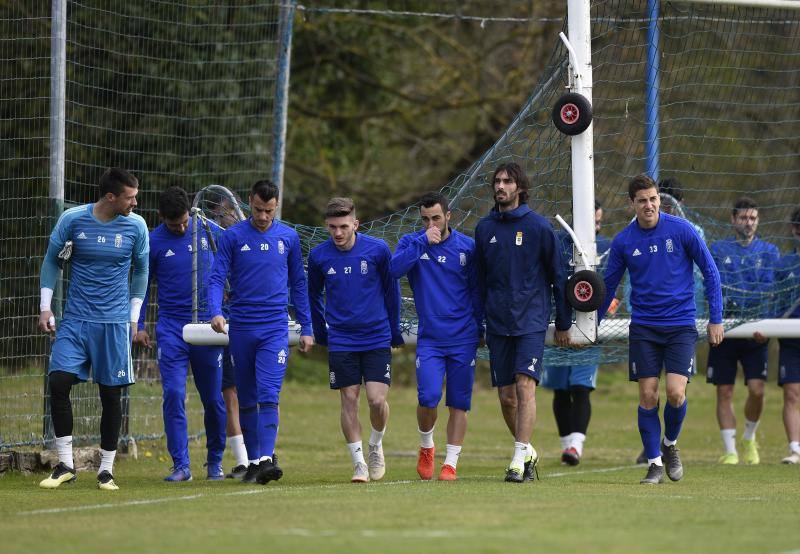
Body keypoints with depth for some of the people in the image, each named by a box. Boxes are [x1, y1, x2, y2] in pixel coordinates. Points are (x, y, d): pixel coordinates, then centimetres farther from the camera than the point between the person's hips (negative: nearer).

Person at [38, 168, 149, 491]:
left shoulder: (136, 226, -1)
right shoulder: (72, 219, -4)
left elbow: (140, 271, 13)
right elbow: (51, 261, 9)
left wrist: (134, 318, 10)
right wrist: (45, 307, 3)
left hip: (115, 322, 0)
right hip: (76, 319, 0)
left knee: (111, 394, 0)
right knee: (58, 381, -13)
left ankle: (106, 470, 12)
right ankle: (65, 465, -3)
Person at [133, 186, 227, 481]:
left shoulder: (209, 231, 0)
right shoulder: (154, 242, -2)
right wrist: (138, 326, 3)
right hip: (171, 327, -1)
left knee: (213, 399, 6)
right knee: (173, 395, -12)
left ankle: (215, 461, 22)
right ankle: (180, 465, -9)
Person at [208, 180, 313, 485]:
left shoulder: (288, 237, 6)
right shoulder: (233, 236, 1)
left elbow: (298, 284, 14)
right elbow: (217, 277, -4)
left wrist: (306, 328, 12)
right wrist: (215, 312, -22)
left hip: (275, 328, -1)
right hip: (241, 328, 1)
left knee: (269, 395, -15)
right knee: (247, 400, 8)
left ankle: (267, 459, -23)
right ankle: (252, 462, 17)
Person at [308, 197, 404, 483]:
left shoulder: (378, 250, -7)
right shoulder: (319, 256, -3)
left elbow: (391, 291, 6)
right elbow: (313, 294, 14)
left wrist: (394, 330, 10)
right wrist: (320, 333, 14)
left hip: (377, 338, -1)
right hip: (341, 340, 1)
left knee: (377, 399, -9)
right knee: (349, 400, 0)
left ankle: (376, 446, 19)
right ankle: (359, 463, 10)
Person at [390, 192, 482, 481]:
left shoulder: (467, 246, 3)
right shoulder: (411, 243, 2)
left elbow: (477, 289, 12)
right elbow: (395, 268, -17)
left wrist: (478, 328, 11)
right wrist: (423, 241, -20)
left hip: (463, 338, 1)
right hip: (429, 338, -1)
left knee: (459, 403, 1)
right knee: (428, 398, -13)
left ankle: (451, 463, 8)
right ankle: (426, 447, 14)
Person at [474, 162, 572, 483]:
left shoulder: (538, 226, -2)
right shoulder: (485, 228, 8)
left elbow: (557, 275, 3)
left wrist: (563, 323, 3)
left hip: (531, 321, -4)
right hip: (497, 324, 4)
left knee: (525, 386, -16)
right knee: (506, 396, 5)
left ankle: (519, 459, -18)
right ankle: (527, 451, 24)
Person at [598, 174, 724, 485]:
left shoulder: (681, 230, -5)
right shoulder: (623, 242, 1)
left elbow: (710, 271, 2)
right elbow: (608, 285, 13)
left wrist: (716, 319, 0)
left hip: (680, 325, -2)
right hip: (643, 328, 2)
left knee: (675, 393, -13)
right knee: (648, 396, -4)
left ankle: (670, 444, 15)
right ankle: (654, 463, 6)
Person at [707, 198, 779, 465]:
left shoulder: (769, 252, 9)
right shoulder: (718, 250, 9)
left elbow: (770, 291, 0)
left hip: (755, 332, 0)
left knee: (757, 390, -10)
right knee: (724, 392, -1)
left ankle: (749, 438, 16)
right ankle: (730, 451, 6)